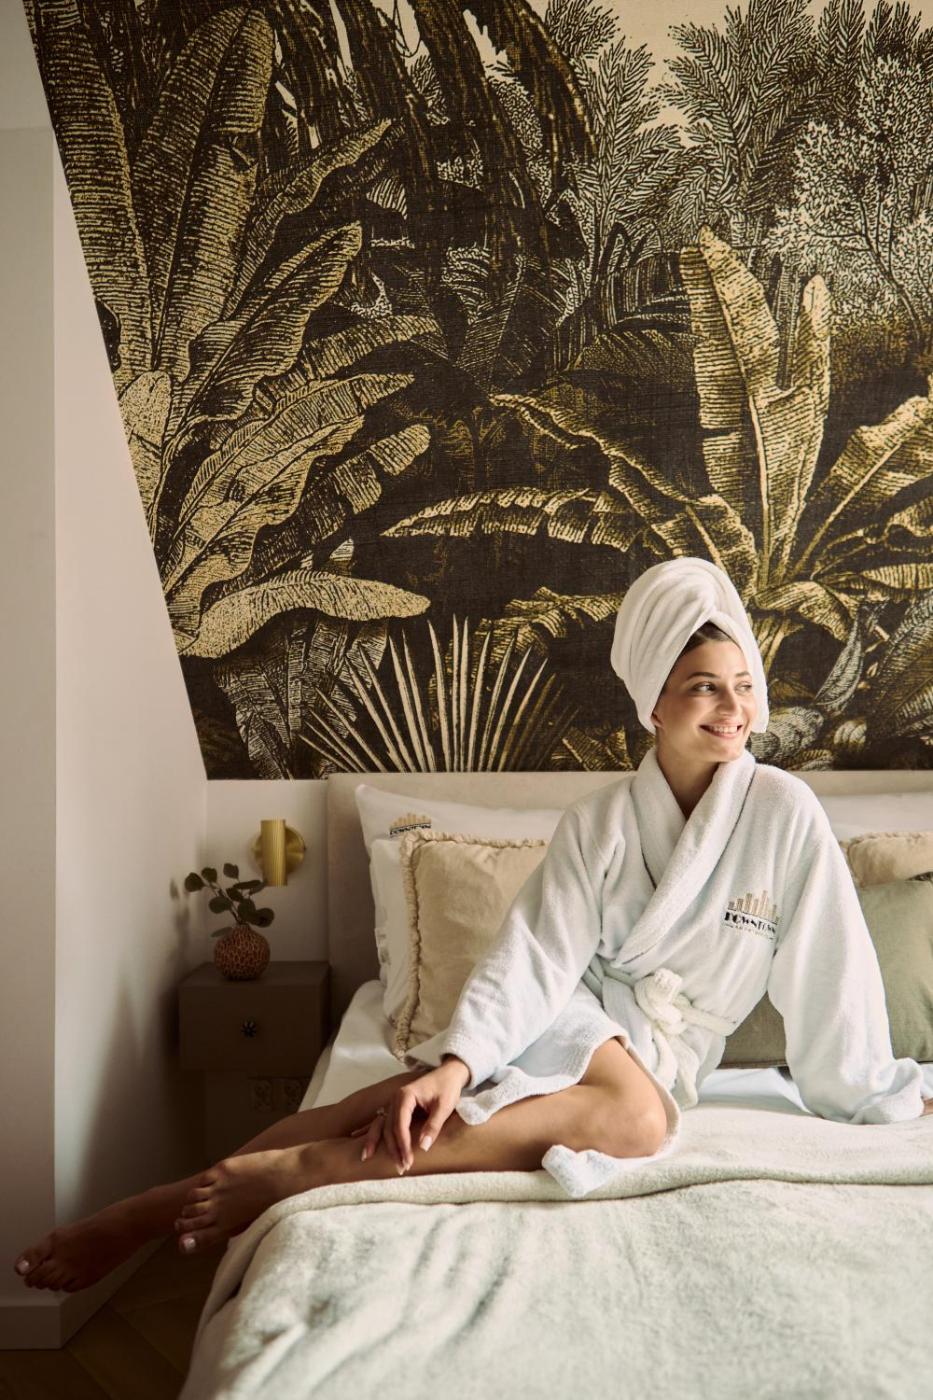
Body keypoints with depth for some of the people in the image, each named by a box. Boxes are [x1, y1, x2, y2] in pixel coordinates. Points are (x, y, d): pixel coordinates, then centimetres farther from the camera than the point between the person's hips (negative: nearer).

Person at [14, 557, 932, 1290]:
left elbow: (828, 976, -1)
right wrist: (460, 1059, -26)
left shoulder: (781, 811, -5)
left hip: (665, 1049, 1)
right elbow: (534, 954, -11)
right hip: (571, 1013, -1)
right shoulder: (596, 822, -1)